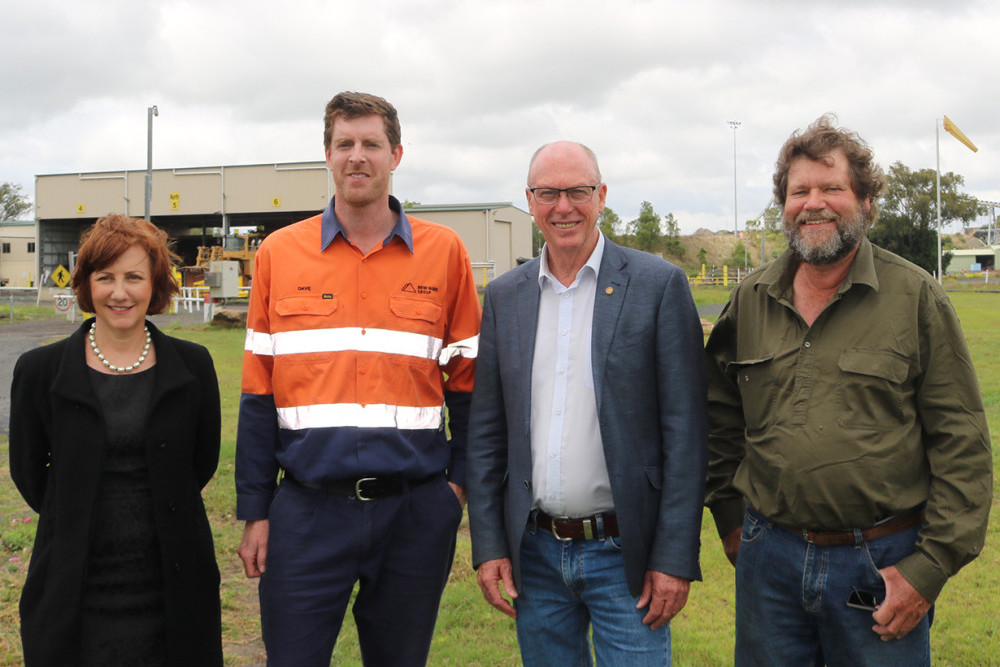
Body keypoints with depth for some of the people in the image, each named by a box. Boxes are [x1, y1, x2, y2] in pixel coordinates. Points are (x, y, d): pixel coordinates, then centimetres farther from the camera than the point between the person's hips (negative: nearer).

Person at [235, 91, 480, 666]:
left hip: (416, 509, 1)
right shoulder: (280, 253, 4)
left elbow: (467, 380, 7)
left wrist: (461, 482, -2)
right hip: (308, 508, 0)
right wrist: (255, 512, 3)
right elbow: (259, 394, 5)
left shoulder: (444, 252, 2)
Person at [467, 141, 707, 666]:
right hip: (533, 553, 4)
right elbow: (486, 430, 8)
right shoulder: (505, 296, 5)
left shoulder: (659, 285, -6)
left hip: (623, 553, -3)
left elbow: (684, 430, -7)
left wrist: (675, 557, -10)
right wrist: (488, 544, 3)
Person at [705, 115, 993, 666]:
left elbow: (963, 444, -6)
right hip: (769, 556, 3)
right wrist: (731, 518, 9)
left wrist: (930, 567, -10)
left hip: (882, 562, -2)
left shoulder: (916, 297, -5)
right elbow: (722, 419, 14)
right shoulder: (750, 300, 4)